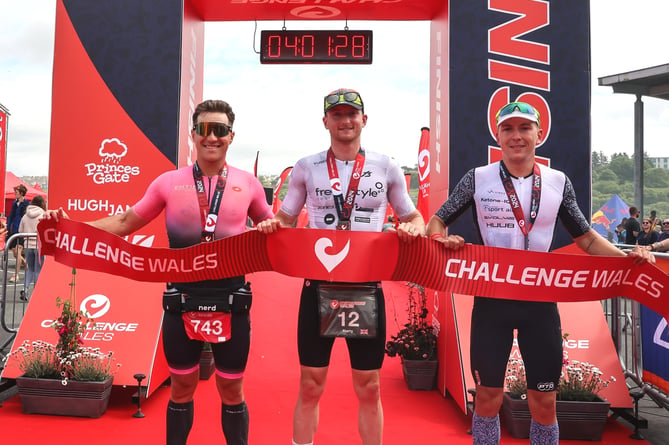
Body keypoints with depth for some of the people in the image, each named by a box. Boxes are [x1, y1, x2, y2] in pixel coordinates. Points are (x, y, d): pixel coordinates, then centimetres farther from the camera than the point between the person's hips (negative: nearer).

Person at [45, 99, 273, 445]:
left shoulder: (248, 183, 0)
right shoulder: (168, 182, -1)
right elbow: (126, 223, 7)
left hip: (232, 301, 0)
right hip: (181, 300, 1)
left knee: (231, 390, 13)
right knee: (181, 388, 16)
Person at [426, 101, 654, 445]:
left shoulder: (558, 182, 3)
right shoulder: (477, 179, -2)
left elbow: (587, 238, 9)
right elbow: (437, 222, 1)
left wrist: (627, 258, -6)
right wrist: (441, 239, -20)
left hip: (540, 301, 2)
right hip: (492, 298, -1)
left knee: (544, 403, 10)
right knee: (488, 397, 9)